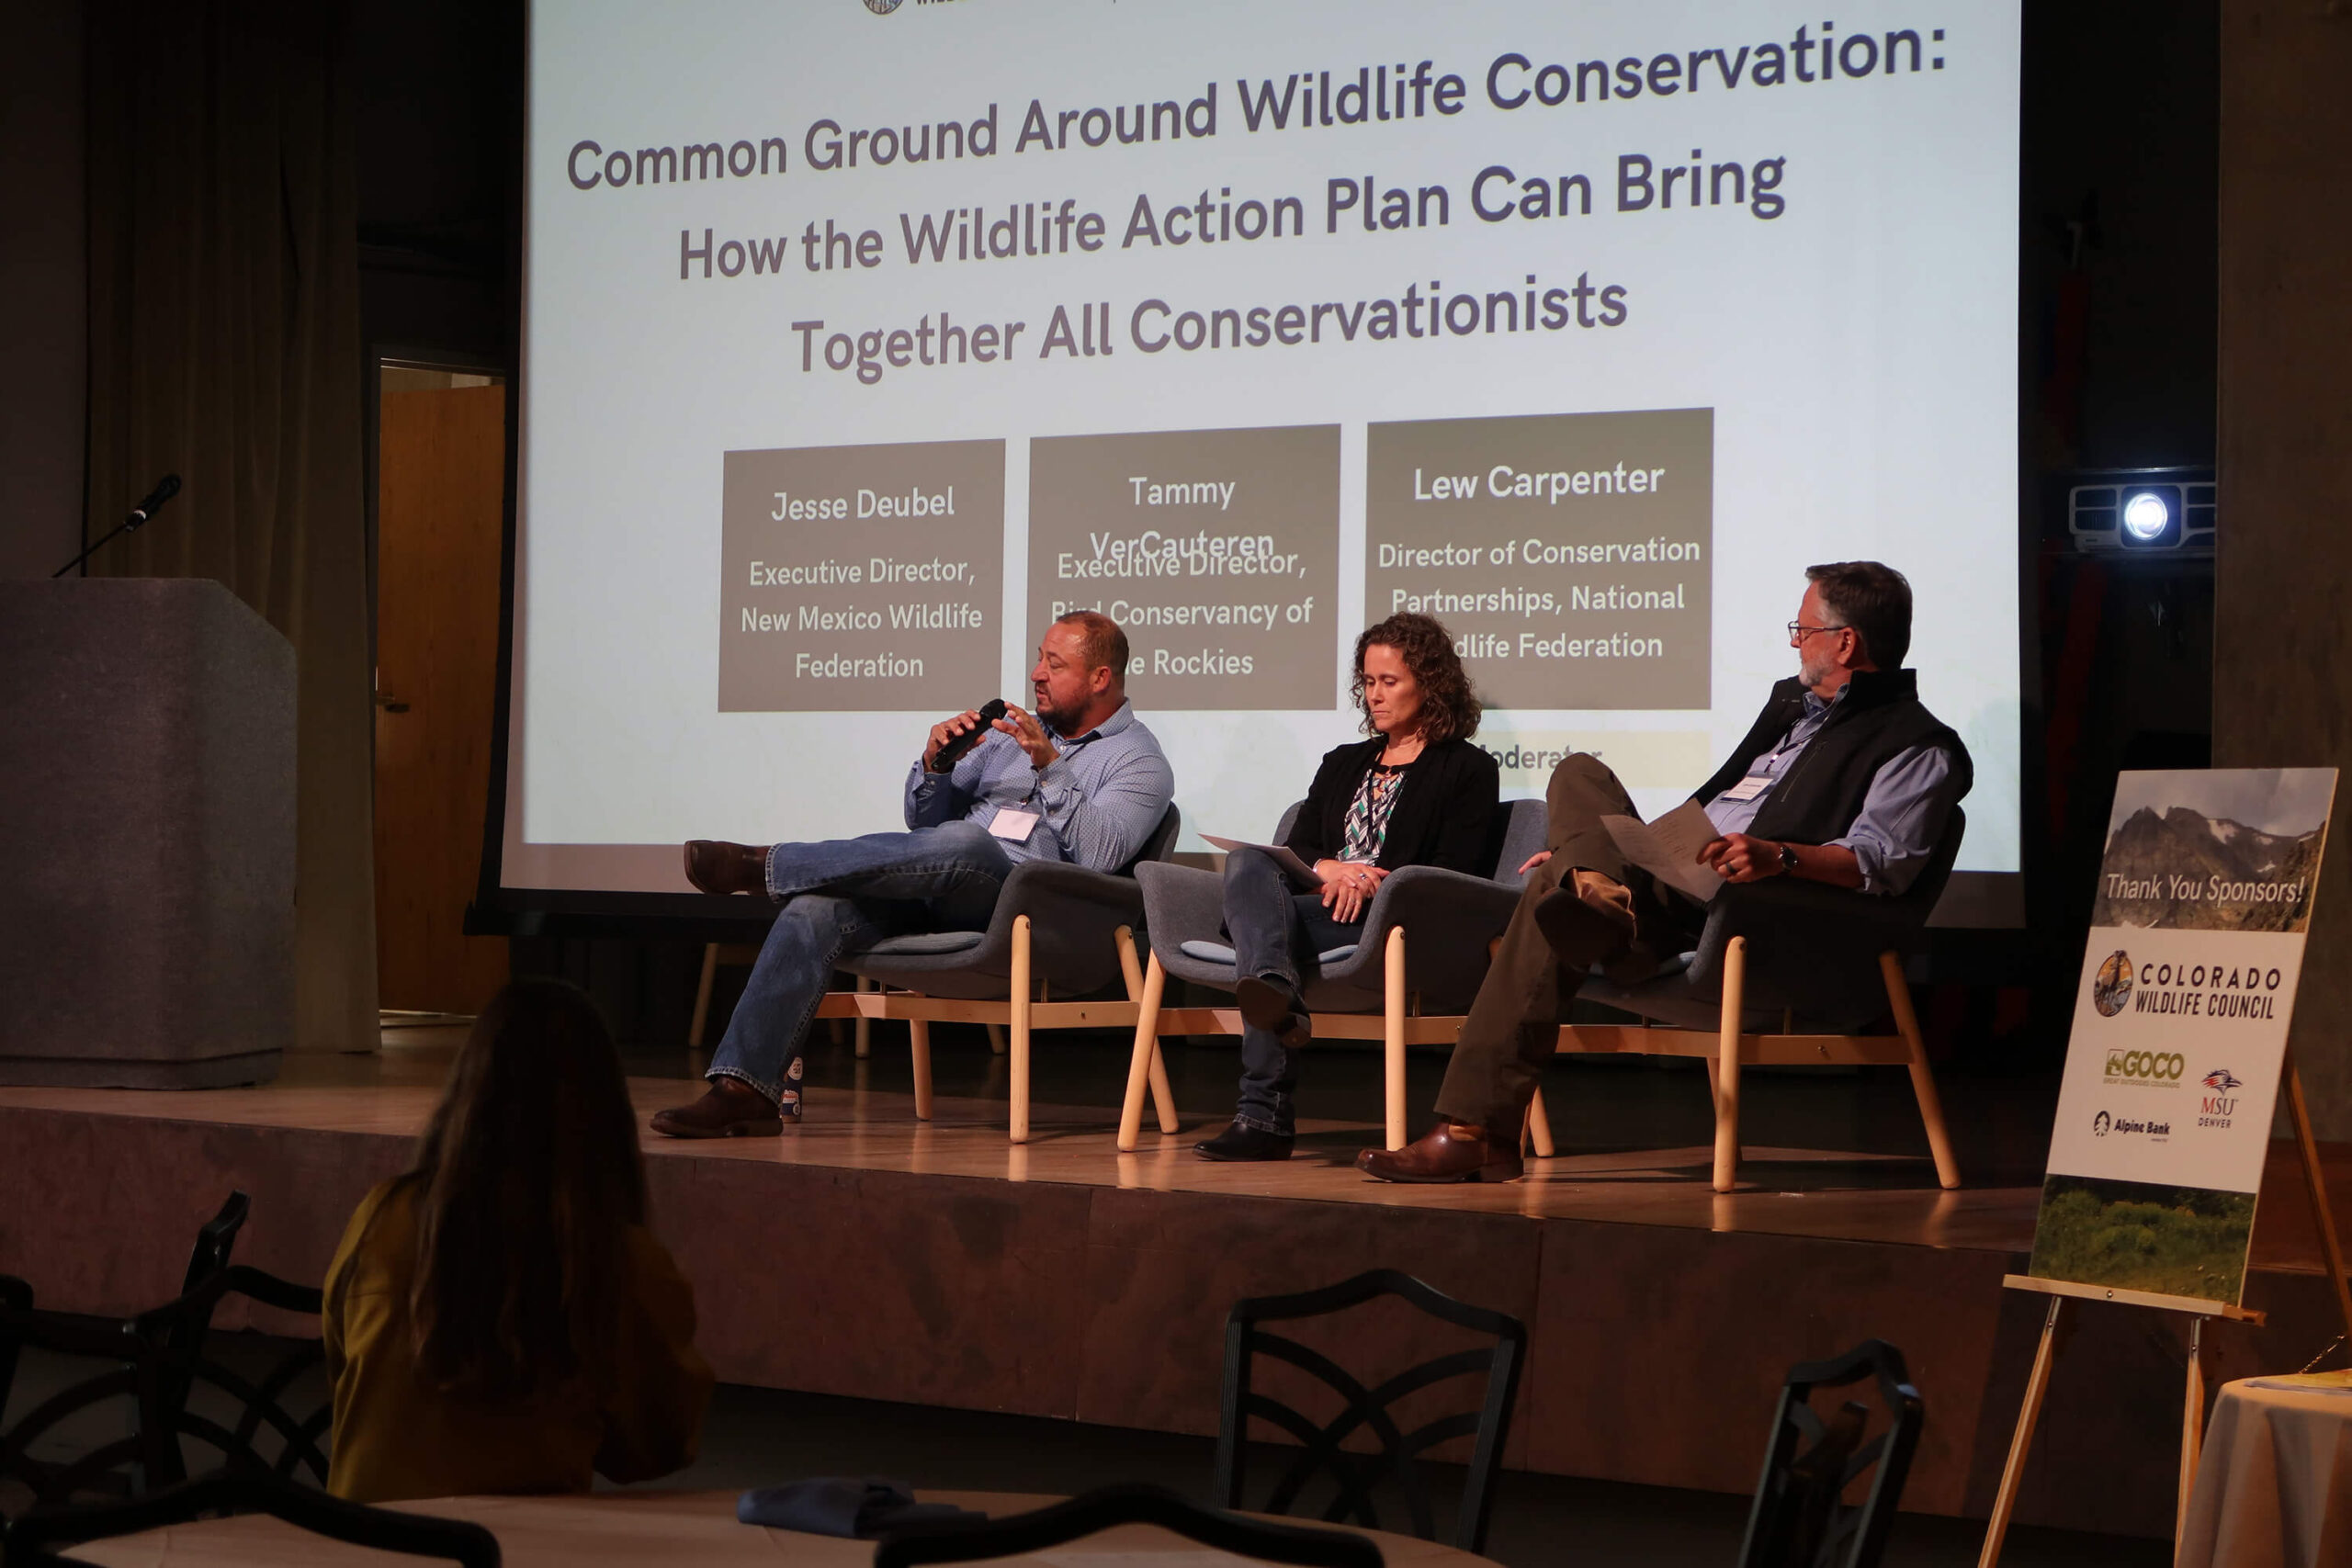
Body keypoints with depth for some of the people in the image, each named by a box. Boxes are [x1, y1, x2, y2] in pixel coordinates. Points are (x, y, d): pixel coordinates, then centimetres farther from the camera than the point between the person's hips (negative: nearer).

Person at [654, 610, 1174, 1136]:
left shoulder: (1138, 761, 8)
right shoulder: (1011, 729, 26)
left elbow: (1099, 854, -12)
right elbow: (923, 820, 23)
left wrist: (1051, 767, -18)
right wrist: (934, 763, 3)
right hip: (933, 896, 6)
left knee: (964, 842, -39)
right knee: (816, 909, -23)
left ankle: (767, 865, -26)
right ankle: (745, 1088, -29)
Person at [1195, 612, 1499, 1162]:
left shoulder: (1467, 770, 13)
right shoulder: (1343, 764, 32)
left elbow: (1452, 878, 0)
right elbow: (1295, 849, 20)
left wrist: (1370, 884, -15)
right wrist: (1329, 870, -5)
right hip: (1320, 908, 5)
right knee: (1248, 862, -30)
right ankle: (1275, 995, -58)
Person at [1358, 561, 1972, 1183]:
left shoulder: (1919, 747, 0)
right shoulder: (1792, 700, 30)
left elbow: (1881, 860, -18)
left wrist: (1780, 856, -35)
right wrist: (1580, 850, 27)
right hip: (1673, 876, 9)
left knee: (1550, 893, -28)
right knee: (1578, 774, -11)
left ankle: (1475, 1133, -37)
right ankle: (1599, 890, -46)